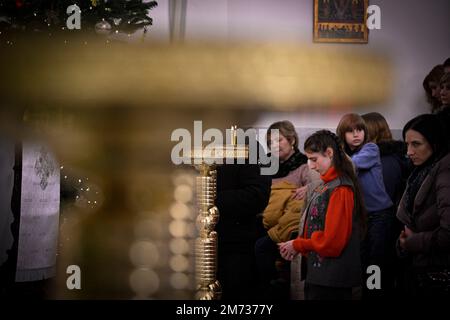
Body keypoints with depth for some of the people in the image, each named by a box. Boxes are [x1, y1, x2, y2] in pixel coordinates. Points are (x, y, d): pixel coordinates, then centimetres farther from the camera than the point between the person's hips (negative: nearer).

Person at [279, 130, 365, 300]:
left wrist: (298, 245, -9)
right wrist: (296, 246, 1)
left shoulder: (340, 189, -15)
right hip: (318, 273, 8)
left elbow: (332, 240, -20)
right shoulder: (326, 185, 12)